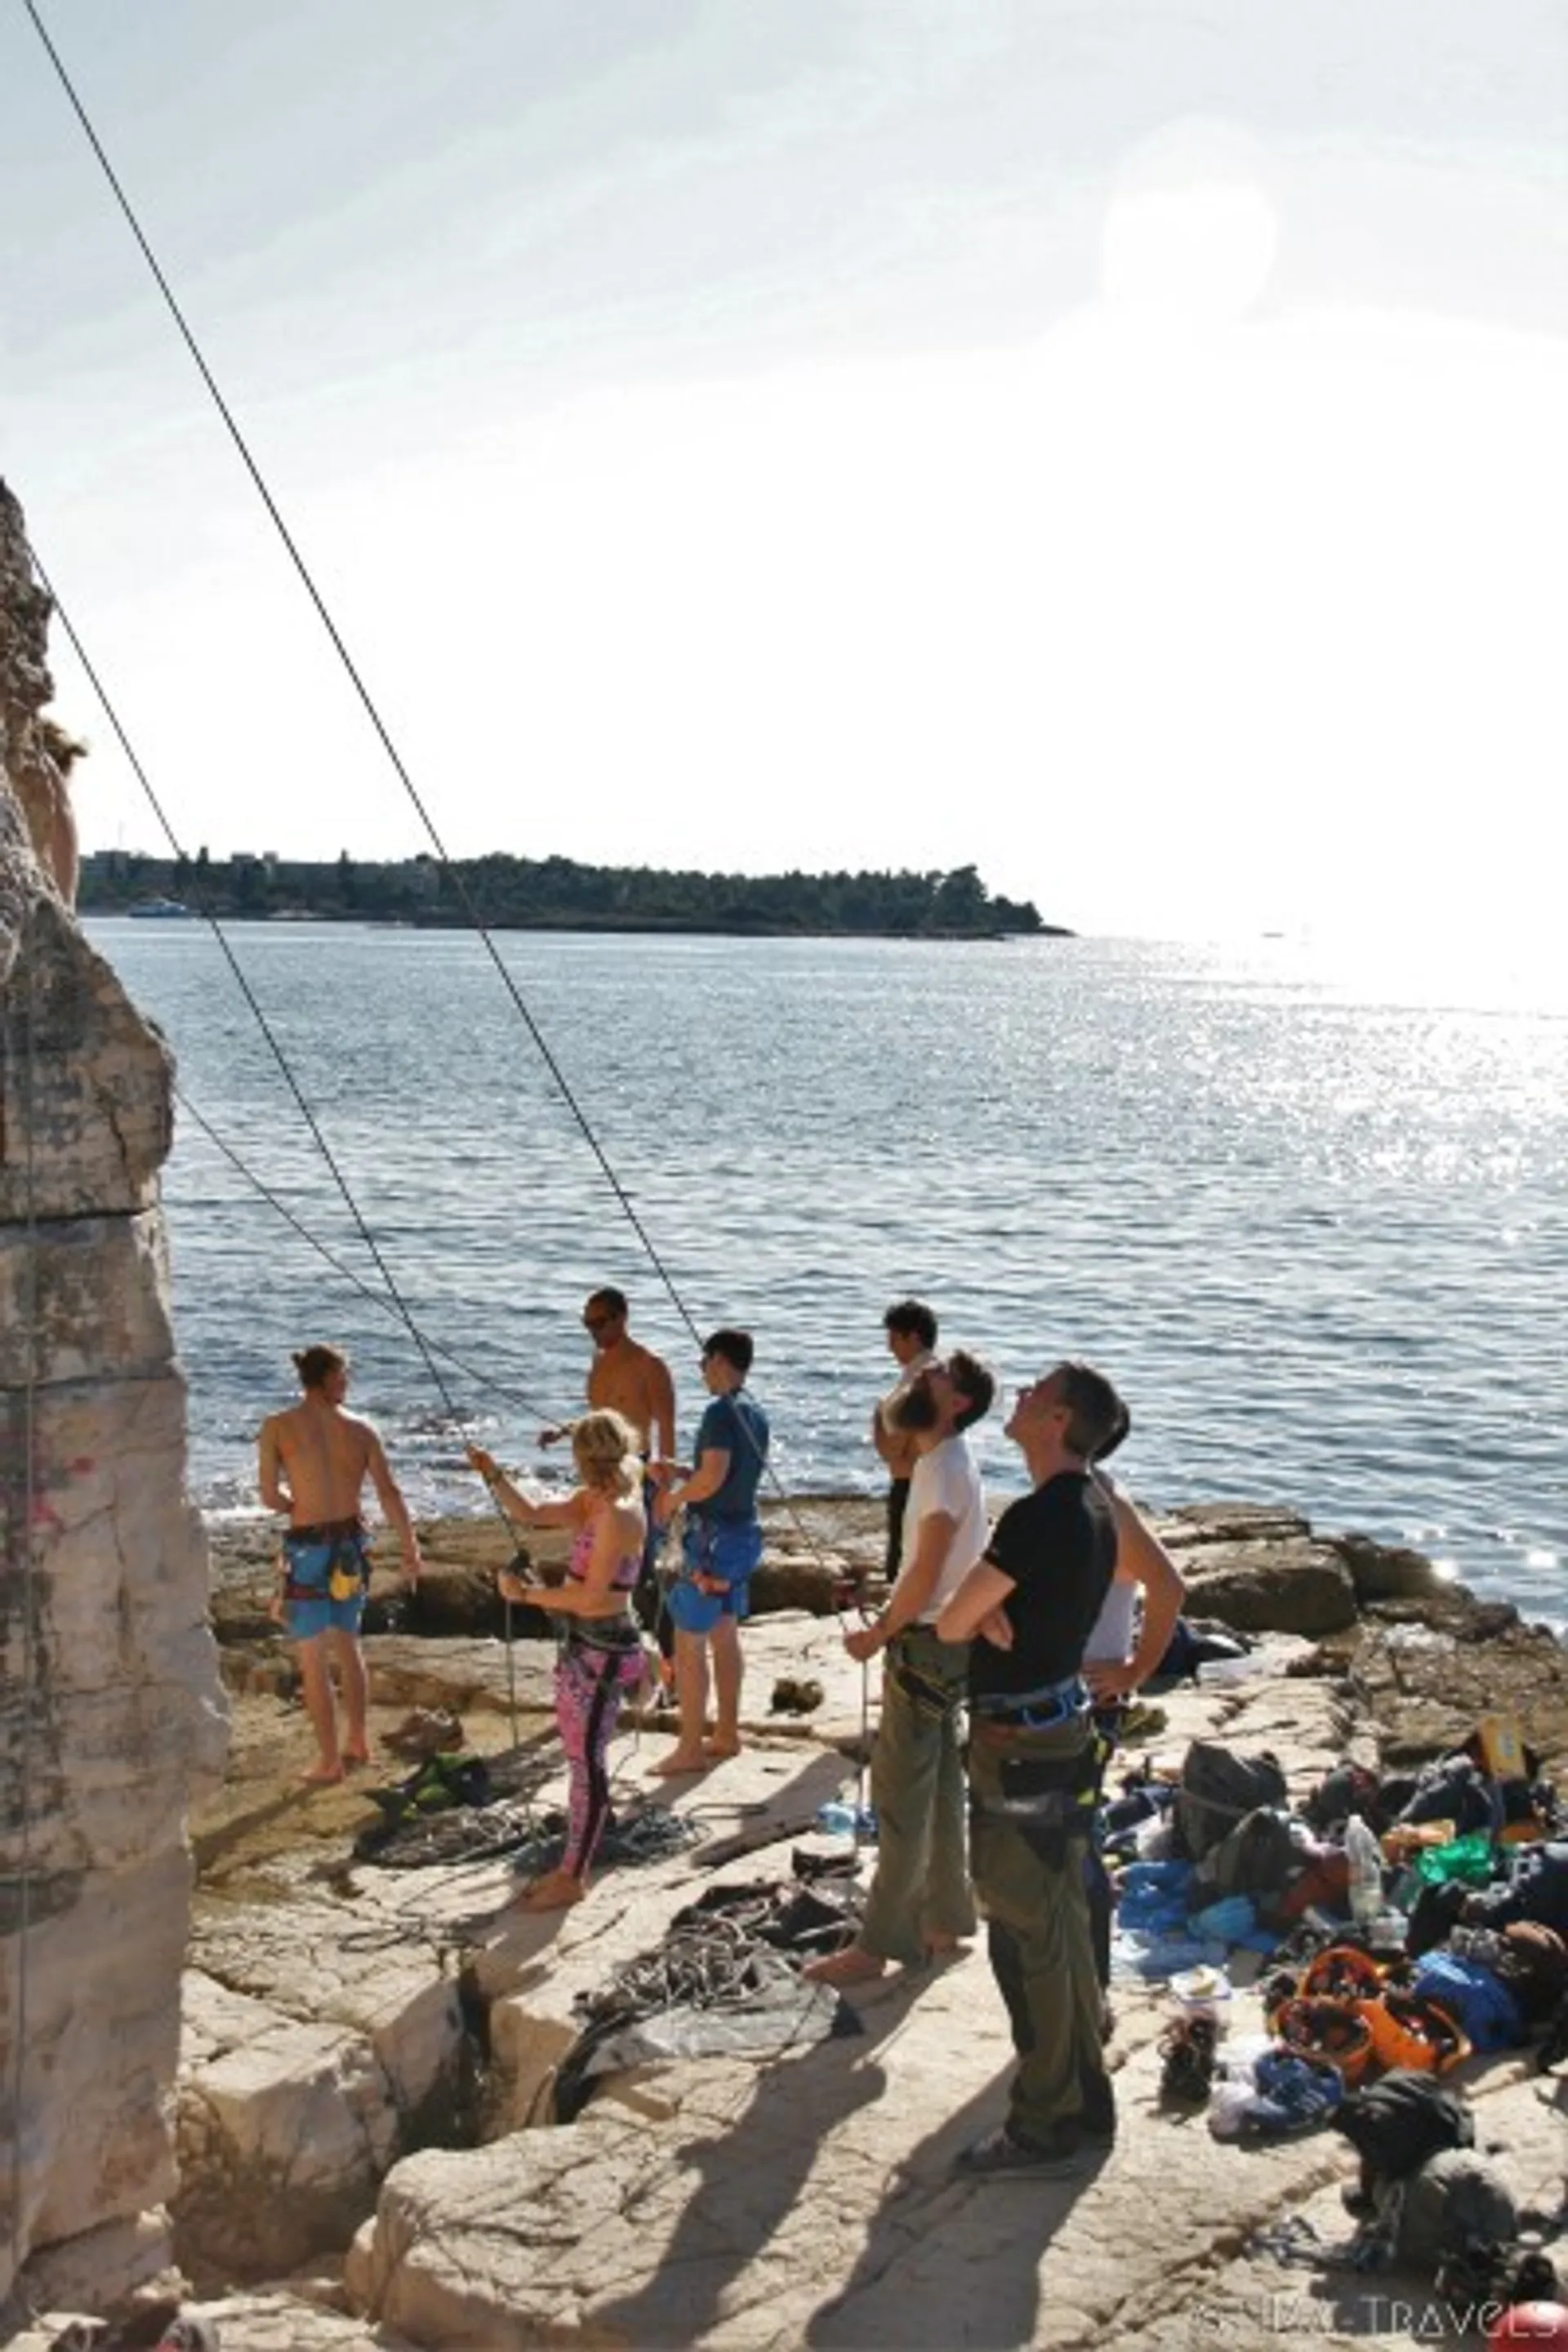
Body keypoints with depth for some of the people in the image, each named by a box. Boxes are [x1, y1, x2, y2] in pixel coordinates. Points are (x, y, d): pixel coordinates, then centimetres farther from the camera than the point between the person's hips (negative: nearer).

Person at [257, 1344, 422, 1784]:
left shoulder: (277, 1427, -7)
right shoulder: (360, 1430, 0)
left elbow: (270, 1496, -8)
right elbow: (390, 1495, -2)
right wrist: (411, 1552, 3)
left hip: (308, 1547, -4)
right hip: (350, 1542, 4)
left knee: (314, 1658, 6)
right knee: (347, 1643, 23)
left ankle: (329, 1760, 11)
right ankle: (356, 1742, 32)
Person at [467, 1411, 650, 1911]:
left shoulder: (618, 1515, -21)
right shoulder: (591, 1501, 8)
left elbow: (590, 1596, -22)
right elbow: (532, 1516, 14)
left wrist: (526, 1593, -14)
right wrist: (494, 1477, 4)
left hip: (601, 1650, -10)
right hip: (582, 1643, 10)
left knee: (587, 1761, -1)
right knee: (579, 1755, 17)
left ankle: (573, 1879, 8)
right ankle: (572, 1864, 29)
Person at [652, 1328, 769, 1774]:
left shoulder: (722, 1411, -18)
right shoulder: (756, 1414, 9)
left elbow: (713, 1477, -27)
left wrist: (675, 1499, -10)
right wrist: (681, 1474, 16)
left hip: (714, 1536, -9)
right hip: (744, 1531, 9)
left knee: (689, 1643, -3)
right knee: (725, 1636, 17)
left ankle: (690, 1749, 1)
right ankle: (727, 1734, 25)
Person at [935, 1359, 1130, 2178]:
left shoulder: (1039, 1518, -23)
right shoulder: (1095, 1506, 6)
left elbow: (950, 1625, -17)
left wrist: (978, 1612, 4)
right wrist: (994, 1614, -10)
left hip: (1019, 1746, -10)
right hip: (1064, 1728, 10)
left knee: (1023, 1935, 0)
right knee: (1061, 1926, 20)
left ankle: (1047, 2127, 9)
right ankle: (1085, 2103, 33)